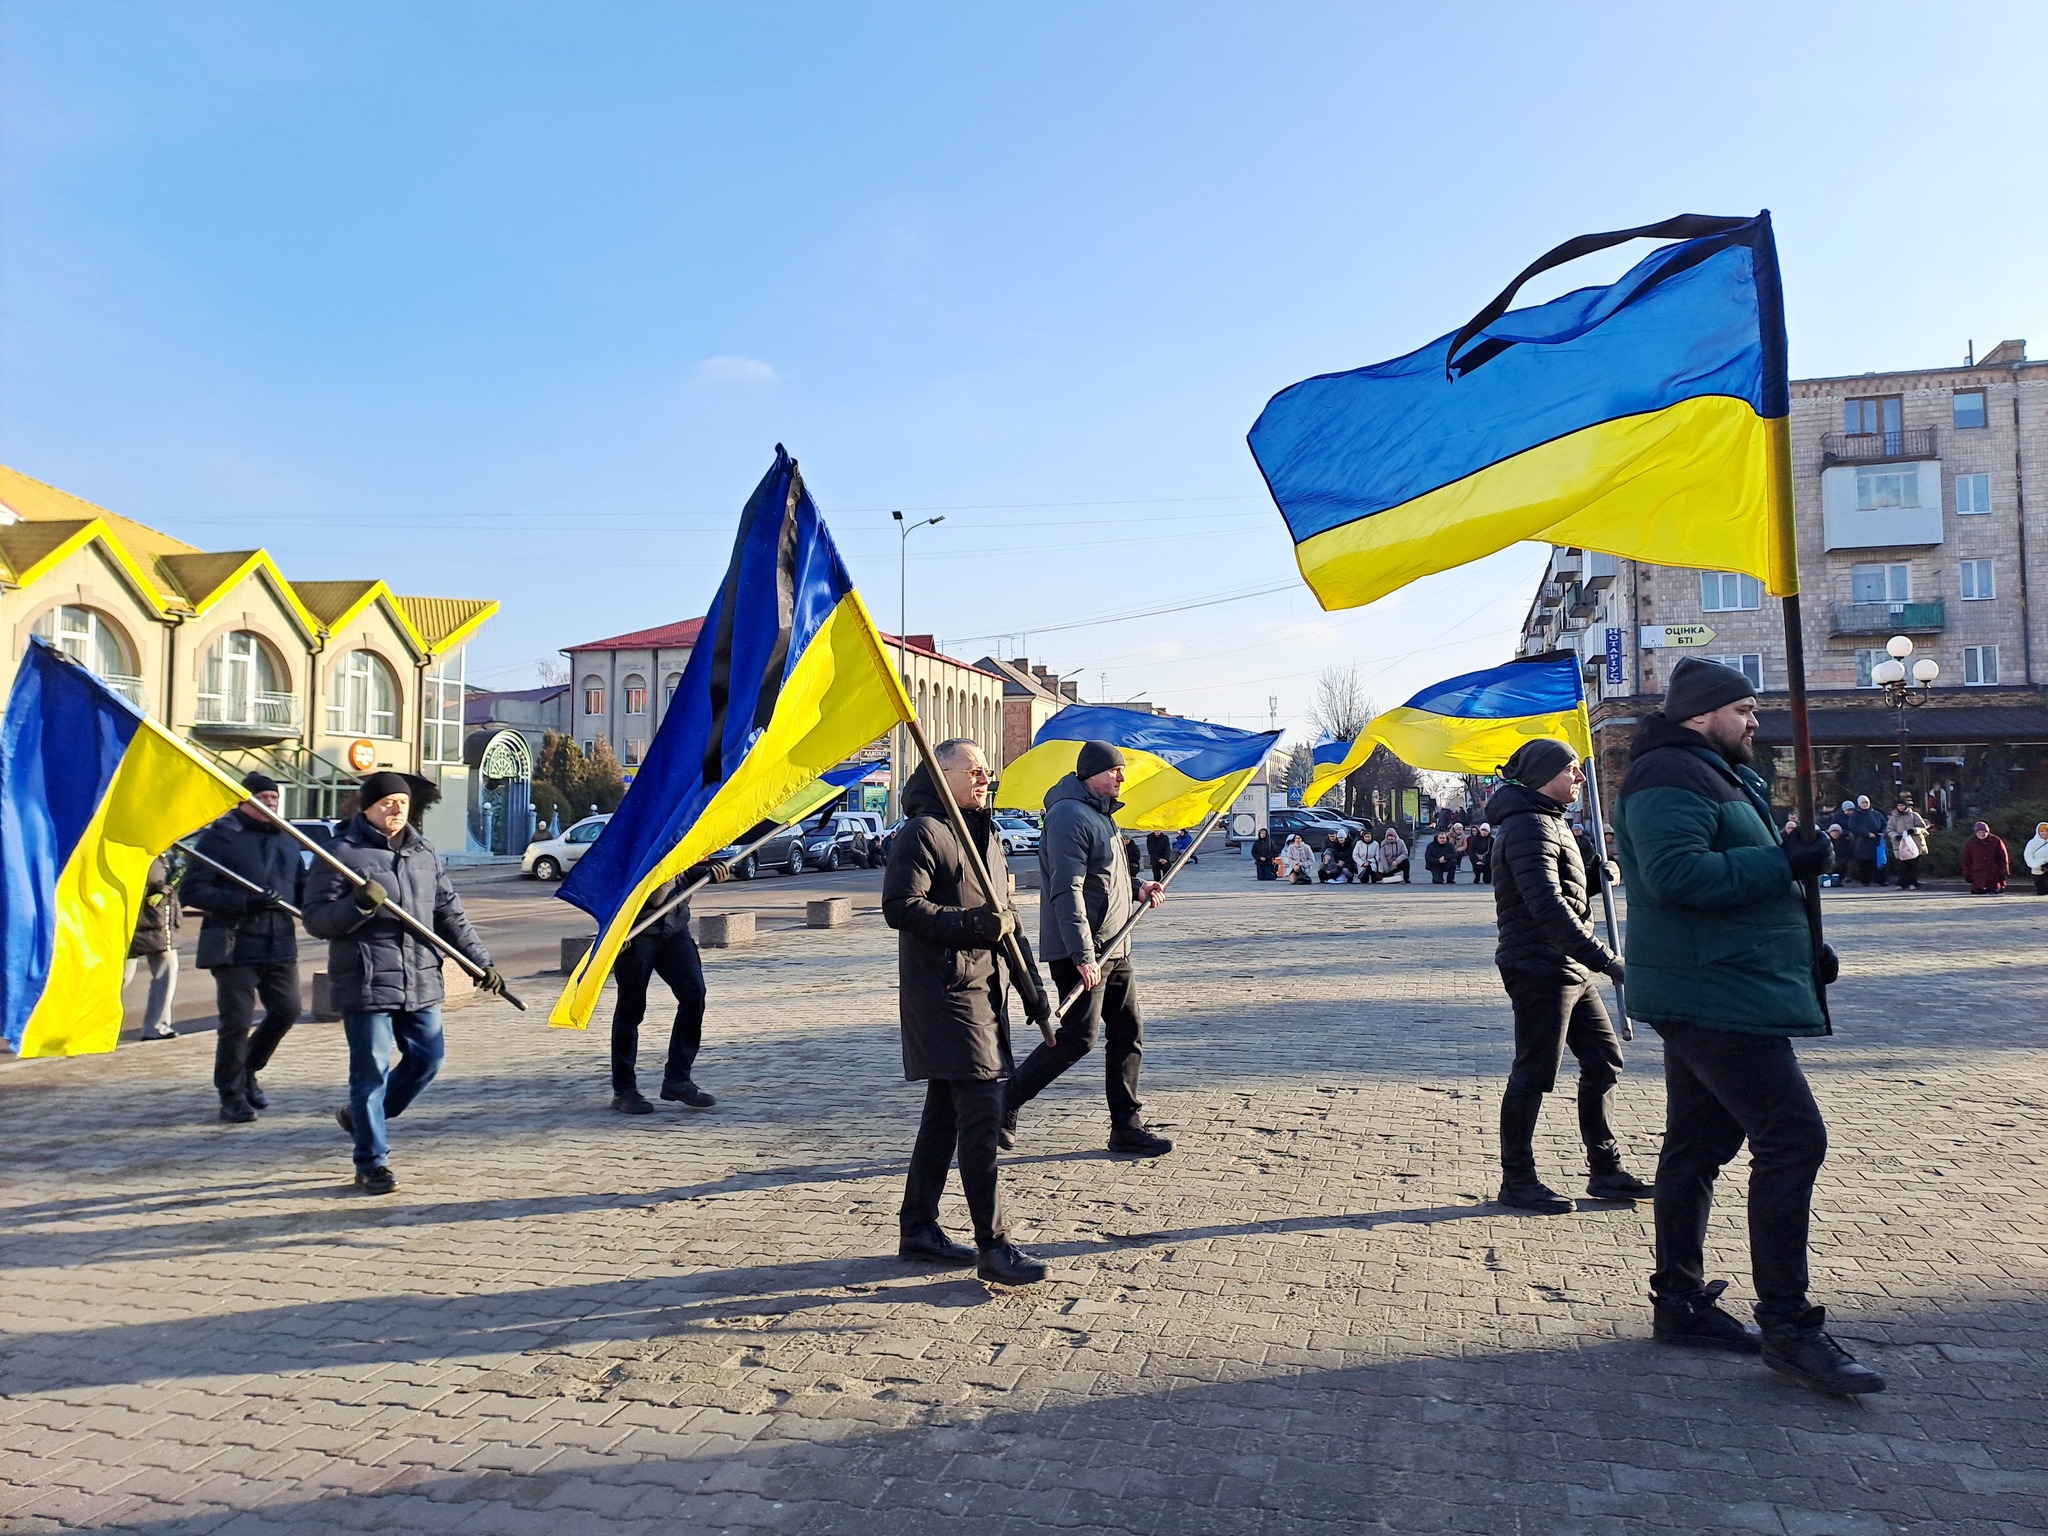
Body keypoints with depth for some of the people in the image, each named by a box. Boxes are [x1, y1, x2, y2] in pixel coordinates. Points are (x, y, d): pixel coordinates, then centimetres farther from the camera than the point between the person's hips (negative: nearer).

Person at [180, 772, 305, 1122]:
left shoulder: (285, 837, 14)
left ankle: (247, 1071, 31)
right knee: (237, 1022, -3)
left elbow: (302, 885, 21)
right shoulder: (221, 836, -6)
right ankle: (232, 1096, 12)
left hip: (280, 945, 6)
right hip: (235, 946, -6)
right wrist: (245, 902, -23)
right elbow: (191, 891, -12)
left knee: (286, 1010, 7)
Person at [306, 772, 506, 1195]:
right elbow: (316, 919, -8)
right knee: (372, 1071, -1)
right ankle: (372, 1163, 12)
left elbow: (450, 915, 16)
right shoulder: (342, 852, -4)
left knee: (426, 1059, 9)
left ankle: (361, 1116, 34)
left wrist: (481, 962, 10)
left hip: (421, 982, 6)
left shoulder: (424, 853, 13)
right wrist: (359, 906, -26)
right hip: (366, 983, -6)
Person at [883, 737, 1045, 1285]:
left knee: (947, 1111, 14)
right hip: (944, 992, -9)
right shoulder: (921, 832, -9)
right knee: (981, 1112, -11)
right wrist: (975, 924, -22)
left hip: (983, 989, 9)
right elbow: (900, 907, -18)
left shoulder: (986, 834, 19)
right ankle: (993, 1246, -6)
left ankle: (917, 1227, 24)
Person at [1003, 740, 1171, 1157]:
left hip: (1114, 949, 10)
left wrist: (1136, 888, 9)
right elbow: (1067, 891, -23)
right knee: (1079, 1037, -9)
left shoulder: (1101, 815, 18)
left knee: (1129, 1034, 9)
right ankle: (1004, 1105, 6)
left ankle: (1126, 1129, 16)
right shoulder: (1070, 815, -15)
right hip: (1081, 951, -10)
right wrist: (1084, 955, -27)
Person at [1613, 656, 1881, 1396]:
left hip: (1713, 993, 11)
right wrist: (1785, 862, -21)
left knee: (1698, 1143, 13)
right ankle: (1787, 1327, -4)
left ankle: (1680, 1301, 22)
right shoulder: (1670, 776, -13)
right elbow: (1676, 873, -28)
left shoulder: (1717, 777, 22)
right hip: (1716, 994, -11)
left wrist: (1800, 945, 16)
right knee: (1792, 1139, -11)